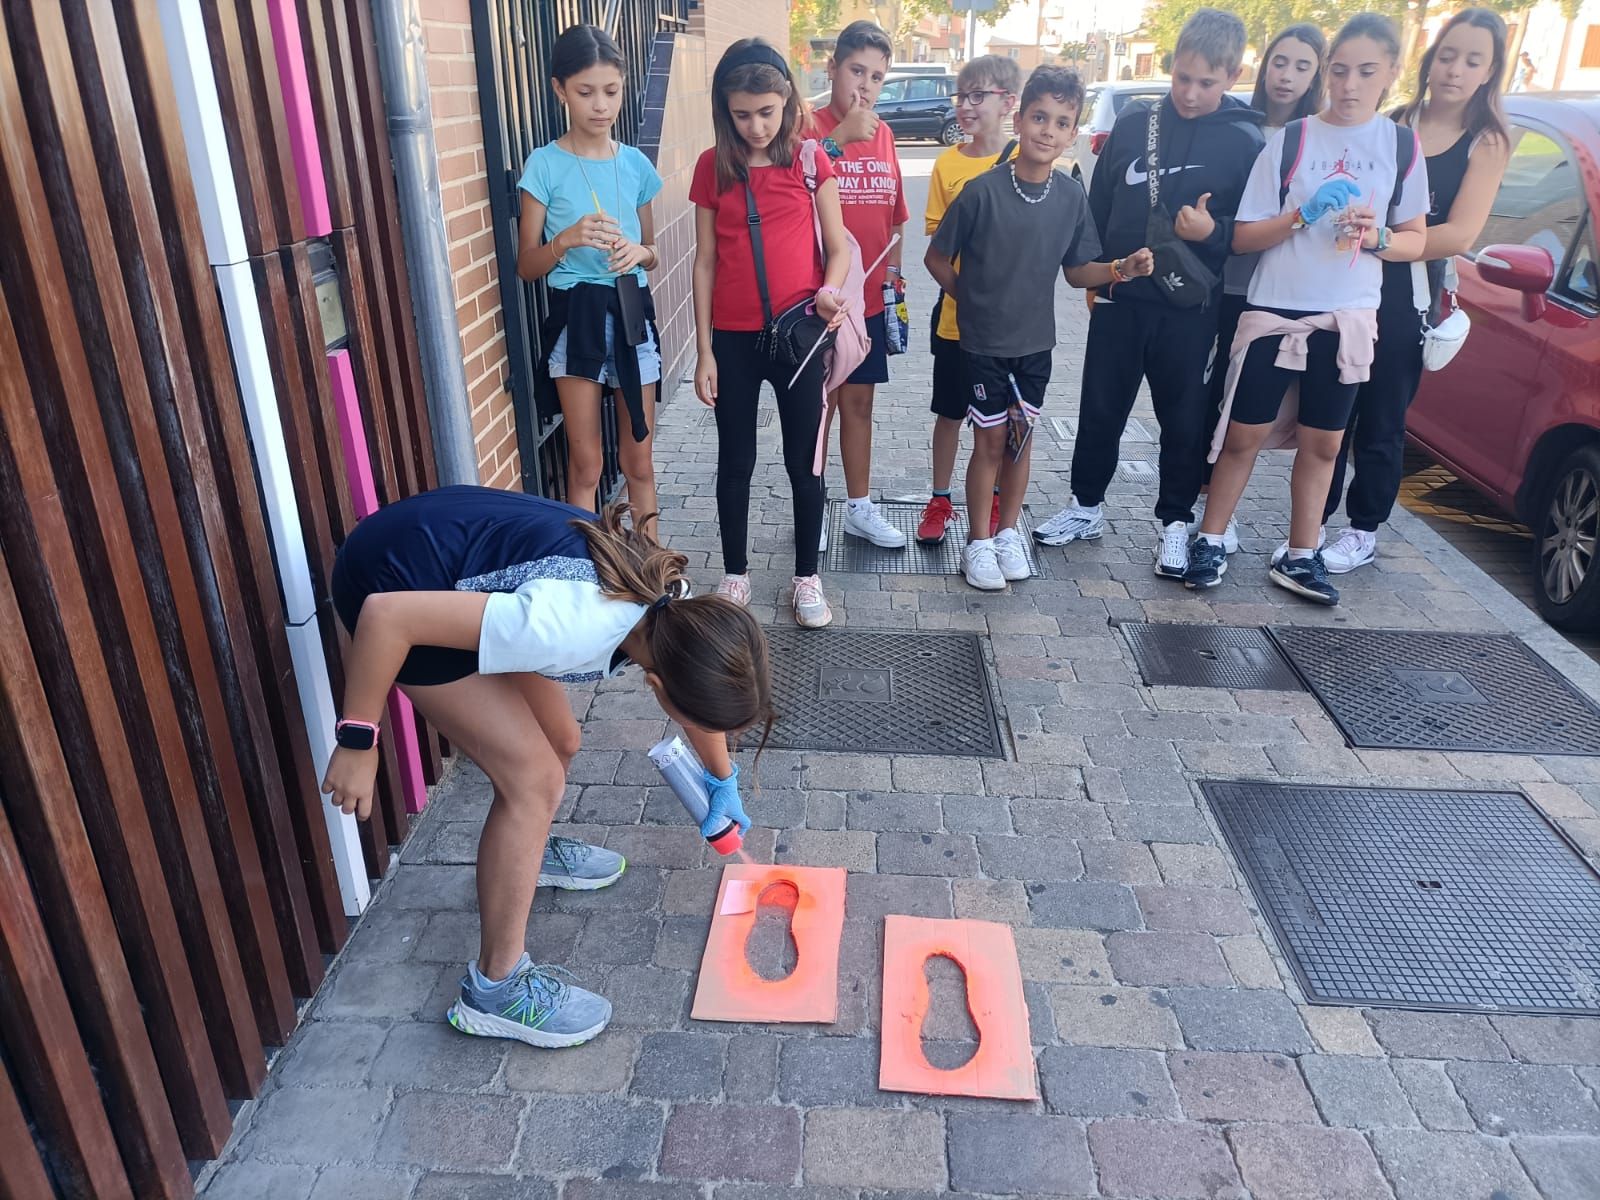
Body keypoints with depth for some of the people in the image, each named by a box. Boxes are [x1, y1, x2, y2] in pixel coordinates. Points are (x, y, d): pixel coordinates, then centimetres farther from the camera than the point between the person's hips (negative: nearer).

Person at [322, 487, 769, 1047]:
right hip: (395, 583, -8)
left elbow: (703, 690, 13)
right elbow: (387, 615, -32)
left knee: (559, 740, 15)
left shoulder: (676, 607, -11)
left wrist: (723, 782, 26)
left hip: (453, 546, 8)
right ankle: (495, 990, 4)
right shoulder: (574, 626, -36)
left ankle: (528, 851, 45)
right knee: (533, 775, -9)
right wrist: (358, 741, -21)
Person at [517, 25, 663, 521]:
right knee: (586, 462, 3)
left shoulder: (635, 163, 6)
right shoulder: (545, 165, -5)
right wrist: (567, 240, -22)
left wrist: (640, 252, -8)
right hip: (576, 317, -3)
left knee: (638, 459, 10)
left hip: (632, 312, 3)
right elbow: (527, 265, -3)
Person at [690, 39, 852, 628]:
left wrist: (828, 290, -21)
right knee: (735, 462, 11)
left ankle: (807, 576, 23)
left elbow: (838, 247, 2)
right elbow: (705, 260, 2)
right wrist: (704, 350, -1)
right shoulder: (713, 166, 0)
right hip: (734, 339, 1)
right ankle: (735, 574, 26)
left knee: (803, 460, 7)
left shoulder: (809, 160, -2)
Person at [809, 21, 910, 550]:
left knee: (858, 401, 15)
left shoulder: (883, 134, 8)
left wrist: (893, 273, 14)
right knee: (819, 404, 6)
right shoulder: (810, 128, -9)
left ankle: (859, 507, 27)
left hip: (870, 298, 5)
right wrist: (840, 137, -31)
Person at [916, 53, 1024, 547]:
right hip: (957, 312, 1)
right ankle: (940, 501, 25)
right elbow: (935, 236, -1)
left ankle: (995, 502, 28)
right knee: (950, 411, 11)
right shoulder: (947, 163, 0)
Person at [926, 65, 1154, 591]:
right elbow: (937, 259, -6)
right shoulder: (983, 191, -15)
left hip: (1036, 342, 4)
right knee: (990, 441, 3)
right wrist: (973, 300, 2)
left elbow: (1076, 270, 4)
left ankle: (1007, 532, 29)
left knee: (1020, 439, 13)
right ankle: (978, 542, 18)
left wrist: (1120, 269, -14)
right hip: (982, 343, -4)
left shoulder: (1071, 196, -3)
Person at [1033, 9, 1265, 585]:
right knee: (1100, 409, 11)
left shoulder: (1244, 141, -4)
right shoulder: (1133, 121, 3)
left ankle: (1175, 523, 21)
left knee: (1184, 419, 7)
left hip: (1189, 308, -2)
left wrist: (1214, 232, -21)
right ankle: (1085, 506, 27)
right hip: (1120, 297, 2)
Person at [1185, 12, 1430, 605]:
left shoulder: (1402, 146, 4)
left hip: (1348, 316, 2)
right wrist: (1303, 214, -19)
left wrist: (1378, 235, -12)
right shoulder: (1290, 139, -1)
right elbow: (1242, 238, -3)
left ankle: (1300, 556, 19)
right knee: (1245, 435, 1)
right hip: (1273, 310, -2)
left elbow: (1415, 240, 9)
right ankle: (1209, 542, 15)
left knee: (1322, 443, 8)